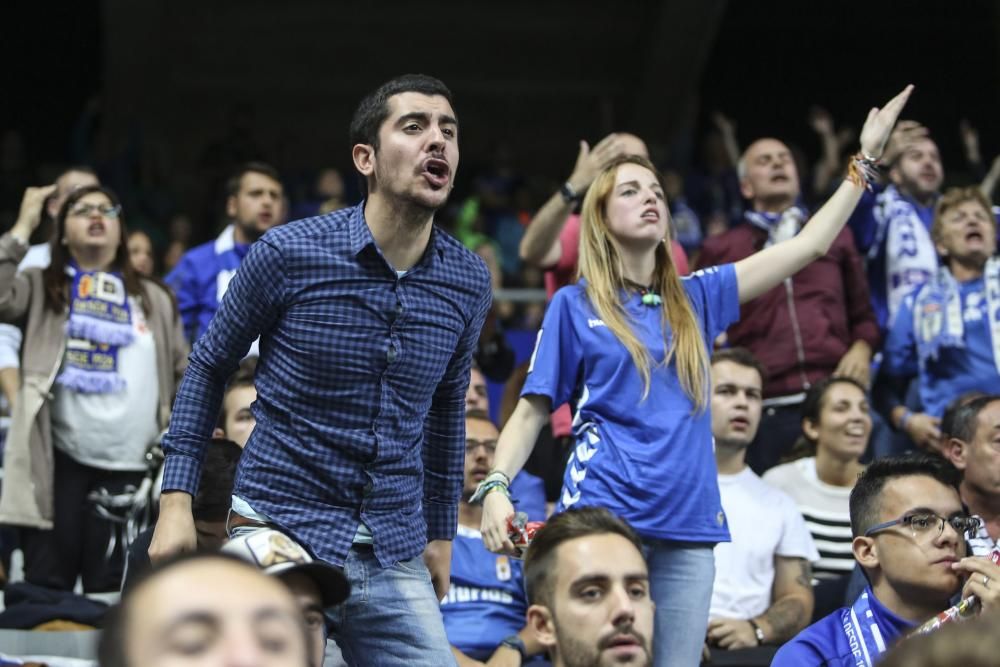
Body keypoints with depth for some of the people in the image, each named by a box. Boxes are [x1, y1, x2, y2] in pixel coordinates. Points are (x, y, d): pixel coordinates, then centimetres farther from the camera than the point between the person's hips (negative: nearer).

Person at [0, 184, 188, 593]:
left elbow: (186, 375, 15)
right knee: (46, 587, 0)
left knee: (113, 591, 4)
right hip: (58, 463, -2)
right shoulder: (42, 289, 10)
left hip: (131, 469, 2)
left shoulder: (154, 300, 17)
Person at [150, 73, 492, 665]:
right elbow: (208, 367, 4)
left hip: (395, 557, 3)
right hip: (281, 540, -3)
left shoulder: (468, 281, 2)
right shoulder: (289, 253, -8)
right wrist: (176, 500, -2)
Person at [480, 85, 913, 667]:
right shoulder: (575, 305, 7)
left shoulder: (695, 298, 15)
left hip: (688, 530, 4)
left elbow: (808, 246, 15)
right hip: (602, 519, -4)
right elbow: (531, 412, 4)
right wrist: (496, 487, -12)